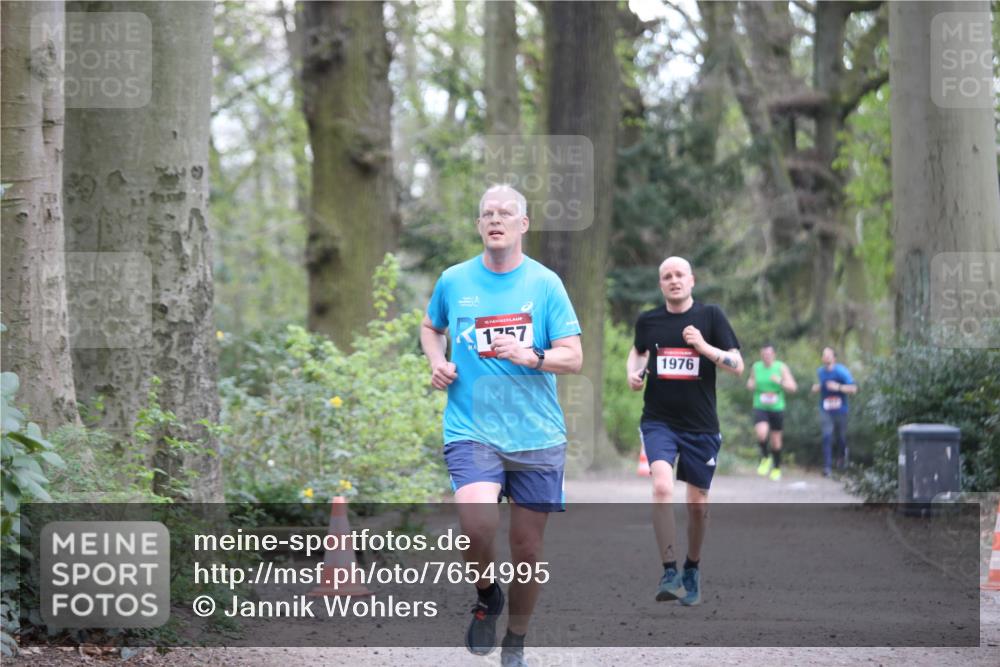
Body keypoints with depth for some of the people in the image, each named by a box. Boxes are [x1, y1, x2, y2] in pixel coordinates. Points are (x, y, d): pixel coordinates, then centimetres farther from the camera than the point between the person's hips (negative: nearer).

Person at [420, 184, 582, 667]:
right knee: (477, 523, -27)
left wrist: (529, 356, -20)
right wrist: (437, 361, 4)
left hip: (536, 435, 1)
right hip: (471, 431, -1)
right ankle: (485, 597, 4)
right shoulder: (454, 281, 5)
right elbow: (431, 327, 25)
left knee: (527, 546, 5)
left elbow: (573, 357, -2)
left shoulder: (545, 283, 1)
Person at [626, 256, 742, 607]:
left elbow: (737, 365, -5)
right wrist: (633, 373, 5)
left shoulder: (711, 316, -2)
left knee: (698, 503, 9)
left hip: (701, 425, 0)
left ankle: (692, 568, 33)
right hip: (659, 422, 0)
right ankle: (669, 571, -21)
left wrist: (704, 347, -18)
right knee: (662, 487, -24)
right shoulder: (648, 321, 3)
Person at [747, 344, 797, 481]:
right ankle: (765, 458, 2)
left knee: (776, 440, 8)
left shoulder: (781, 367, -3)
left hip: (777, 408, 0)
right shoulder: (756, 367, 4)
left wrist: (780, 382, -24)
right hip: (760, 407, 0)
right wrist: (750, 385, -5)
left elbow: (793, 388, -6)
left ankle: (776, 468, 27)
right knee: (761, 433, -24)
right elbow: (751, 384, 19)